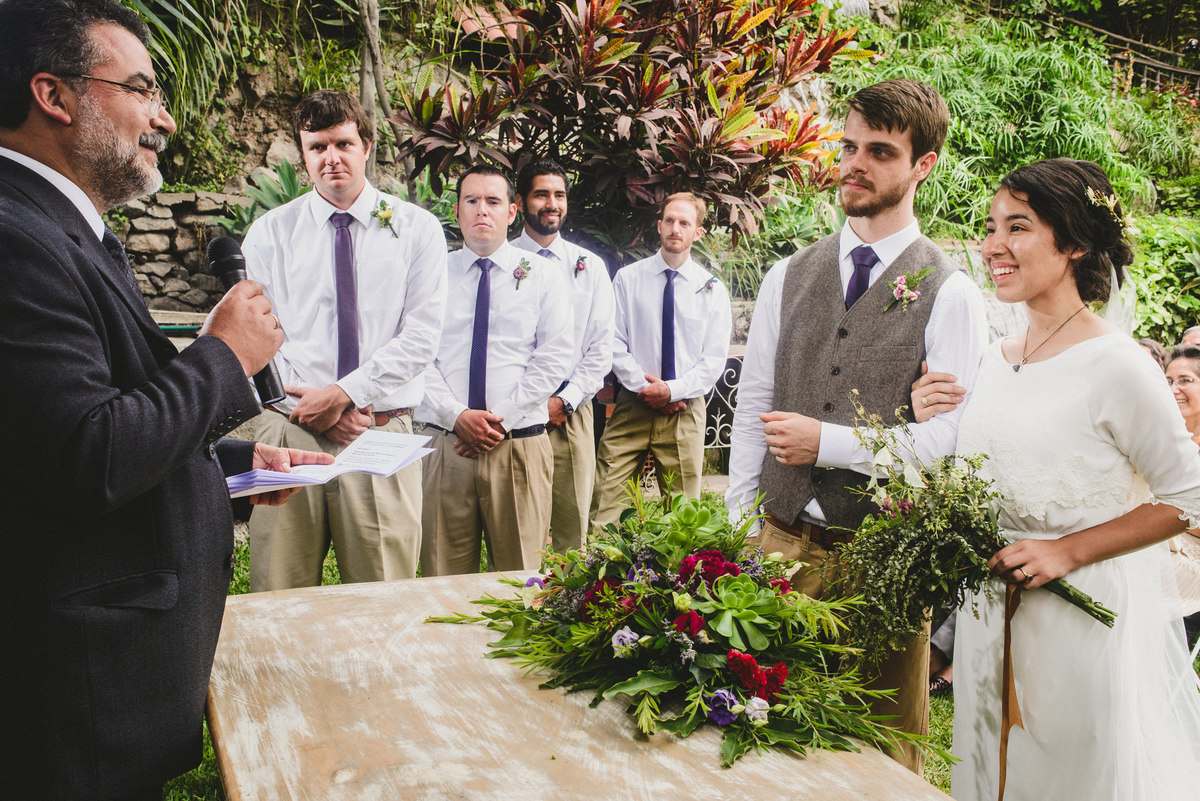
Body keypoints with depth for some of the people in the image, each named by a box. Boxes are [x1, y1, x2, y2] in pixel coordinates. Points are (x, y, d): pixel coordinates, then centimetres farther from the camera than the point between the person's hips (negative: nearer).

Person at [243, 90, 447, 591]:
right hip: (289, 432, 1)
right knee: (278, 600, 3)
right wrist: (309, 405, -10)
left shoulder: (418, 229, 7)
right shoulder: (269, 233, 10)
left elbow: (422, 334, -3)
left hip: (384, 434, -1)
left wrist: (342, 393, -11)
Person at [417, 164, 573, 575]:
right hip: (445, 444, 1)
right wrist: (457, 416, -12)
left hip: (519, 445, -1)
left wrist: (501, 417, -9)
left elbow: (555, 357, 0)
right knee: (442, 572, 4)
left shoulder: (543, 275, 8)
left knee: (519, 579, 3)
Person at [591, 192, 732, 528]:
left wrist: (672, 390, -11)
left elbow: (715, 359, 2)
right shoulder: (628, 279, 4)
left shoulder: (712, 289, 5)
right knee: (604, 504, -7)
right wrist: (644, 387, -10)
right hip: (632, 407, -1)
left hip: (685, 409, 1)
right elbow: (614, 343, 0)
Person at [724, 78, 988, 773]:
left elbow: (950, 437, -12)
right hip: (781, 541, 4)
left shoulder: (951, 294, -5)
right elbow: (752, 405, 9)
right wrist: (736, 528, 6)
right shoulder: (788, 277, 8)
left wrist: (827, 441, -15)